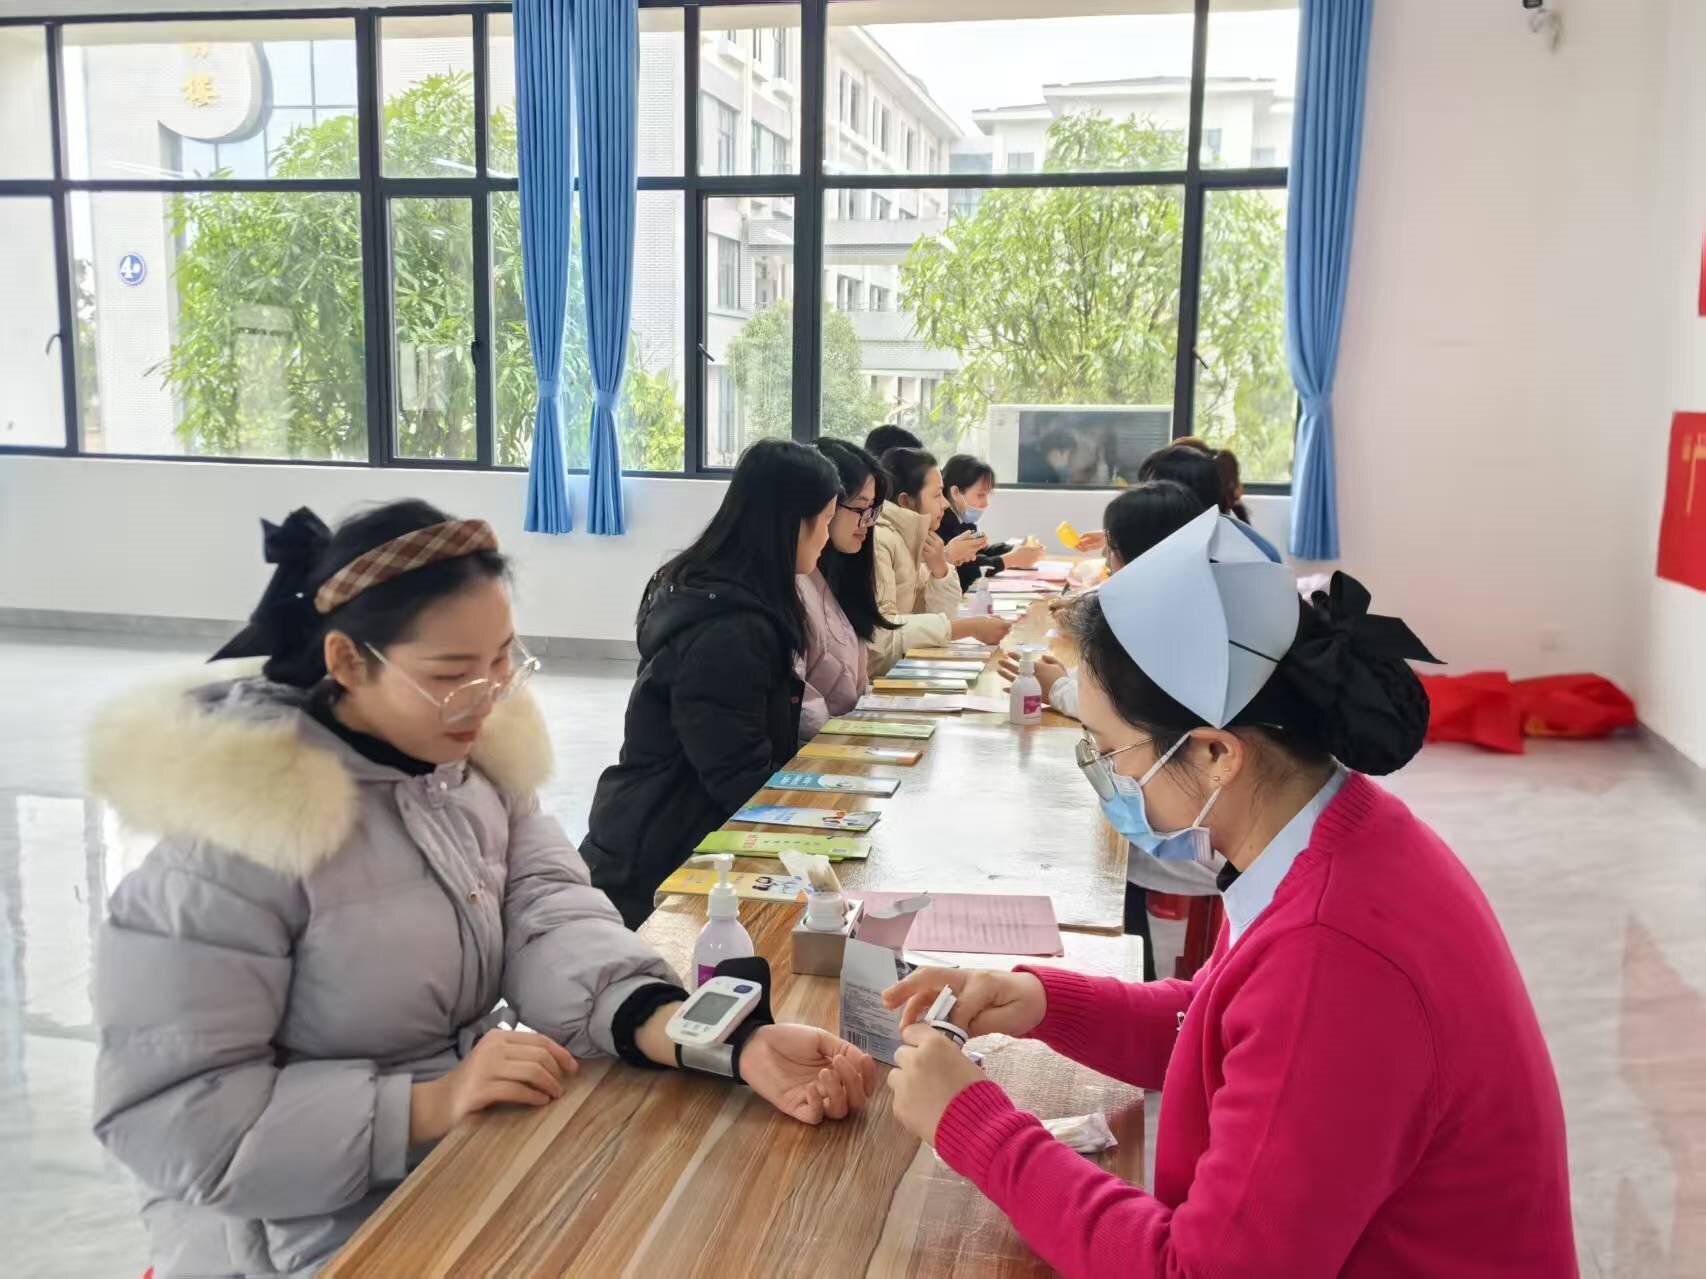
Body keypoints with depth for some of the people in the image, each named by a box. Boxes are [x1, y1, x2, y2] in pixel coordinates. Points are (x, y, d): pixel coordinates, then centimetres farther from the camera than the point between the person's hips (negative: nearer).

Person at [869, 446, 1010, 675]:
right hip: (873, 674, -8)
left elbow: (941, 614, 9)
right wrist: (970, 628, -24)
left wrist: (940, 569, -9)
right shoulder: (878, 540, -19)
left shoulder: (912, 538, 7)